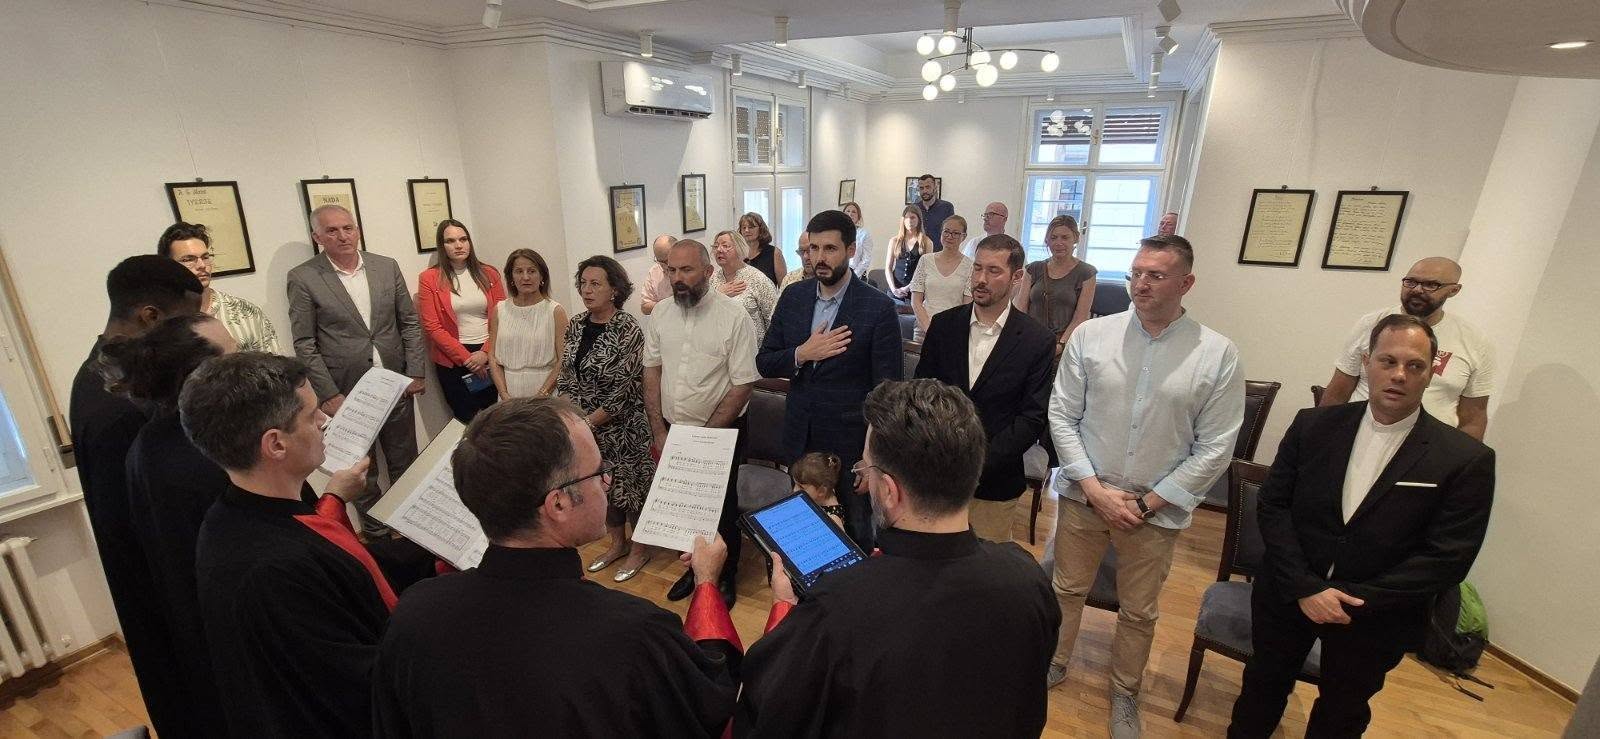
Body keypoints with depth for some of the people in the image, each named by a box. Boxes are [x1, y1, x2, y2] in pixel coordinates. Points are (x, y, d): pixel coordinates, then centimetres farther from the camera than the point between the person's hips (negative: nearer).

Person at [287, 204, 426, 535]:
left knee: (405, 461, 14)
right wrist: (329, 394, -10)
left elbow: (410, 323, 5)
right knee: (361, 471, 12)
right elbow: (305, 344, -6)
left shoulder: (387, 267, 3)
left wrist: (416, 371, -1)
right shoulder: (303, 278, -6)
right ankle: (376, 533, 29)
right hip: (345, 393, -2)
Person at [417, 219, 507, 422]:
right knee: (467, 418, 6)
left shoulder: (489, 274, 5)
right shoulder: (429, 279, -1)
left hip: (490, 356, 2)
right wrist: (466, 358, -10)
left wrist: (486, 353, -10)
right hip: (453, 360, -2)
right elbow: (432, 326, -5)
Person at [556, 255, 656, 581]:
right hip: (584, 425, 6)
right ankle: (617, 543, 39)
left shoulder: (628, 329, -17)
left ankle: (639, 548, 30)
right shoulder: (576, 324, 2)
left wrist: (590, 421, -15)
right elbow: (566, 376, 7)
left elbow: (624, 389, -19)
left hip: (620, 426, -6)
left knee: (629, 483, 8)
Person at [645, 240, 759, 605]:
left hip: (720, 432, -4)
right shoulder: (661, 313, 0)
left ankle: (725, 577, 34)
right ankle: (696, 568, 42)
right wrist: (659, 432, 0)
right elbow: (651, 372, 6)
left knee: (721, 509, 11)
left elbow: (743, 386, -15)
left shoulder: (734, 318, -15)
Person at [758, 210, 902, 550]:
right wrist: (801, 354, -16)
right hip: (800, 438, 4)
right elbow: (764, 363, 4)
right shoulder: (792, 299, 1)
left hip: (850, 444, -4)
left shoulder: (879, 308, -14)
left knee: (855, 532, 15)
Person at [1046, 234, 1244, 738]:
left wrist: (1148, 502, -10)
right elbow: (1062, 415, -5)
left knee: (1138, 613, 19)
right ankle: (1054, 664, 45)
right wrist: (1095, 488, -11)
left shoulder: (1218, 355, -9)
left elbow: (1214, 449, -6)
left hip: (1157, 510, 0)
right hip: (1084, 496, 1)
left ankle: (1125, 692, 44)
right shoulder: (1091, 335, -8)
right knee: (1067, 591, 19)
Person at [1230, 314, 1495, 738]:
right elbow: (1272, 506, -7)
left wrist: (1356, 600, -19)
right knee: (1263, 685, 21)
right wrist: (1305, 588, -16)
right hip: (1288, 595, 1)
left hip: (1372, 618, -1)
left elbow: (1447, 560, -13)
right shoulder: (1313, 426, -7)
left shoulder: (1466, 460, -11)